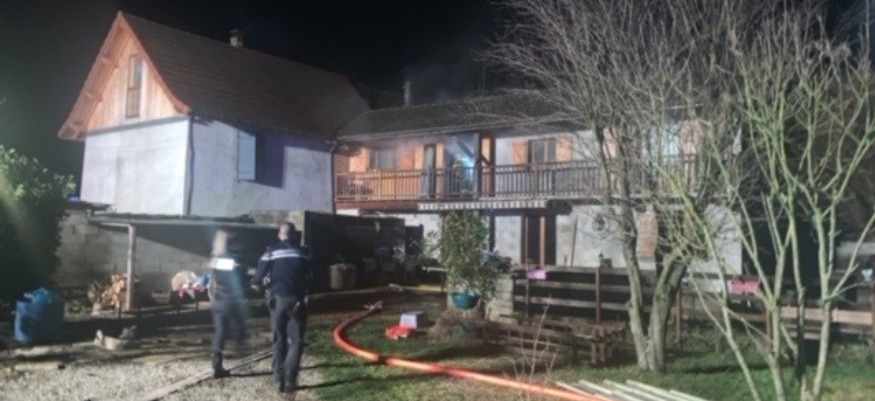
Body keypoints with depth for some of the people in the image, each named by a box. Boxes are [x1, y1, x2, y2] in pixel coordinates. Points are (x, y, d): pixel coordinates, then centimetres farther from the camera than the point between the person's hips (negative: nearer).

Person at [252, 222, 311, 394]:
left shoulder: (272, 252, -1)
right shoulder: (302, 253, 4)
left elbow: (259, 276, -2)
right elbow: (308, 279, 10)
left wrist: (256, 282, 20)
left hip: (278, 299, 1)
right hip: (296, 300, 0)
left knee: (279, 341, 11)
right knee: (296, 341, 7)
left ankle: (279, 380, 11)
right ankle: (290, 379, -3)